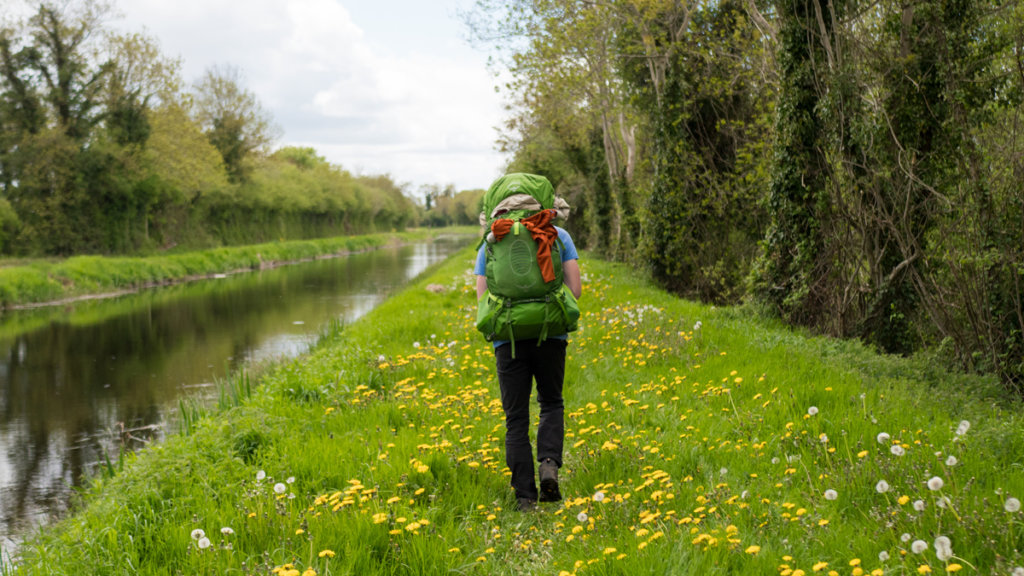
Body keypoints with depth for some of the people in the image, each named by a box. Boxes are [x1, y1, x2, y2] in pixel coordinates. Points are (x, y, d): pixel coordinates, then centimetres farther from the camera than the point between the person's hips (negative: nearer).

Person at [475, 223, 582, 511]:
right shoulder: (558, 235, 6)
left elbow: (482, 299, 2)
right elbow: (575, 288, 0)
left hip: (508, 338, 0)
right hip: (550, 335, 0)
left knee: (516, 418, 7)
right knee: (551, 403, 21)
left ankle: (525, 498, 4)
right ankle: (549, 463, -4)